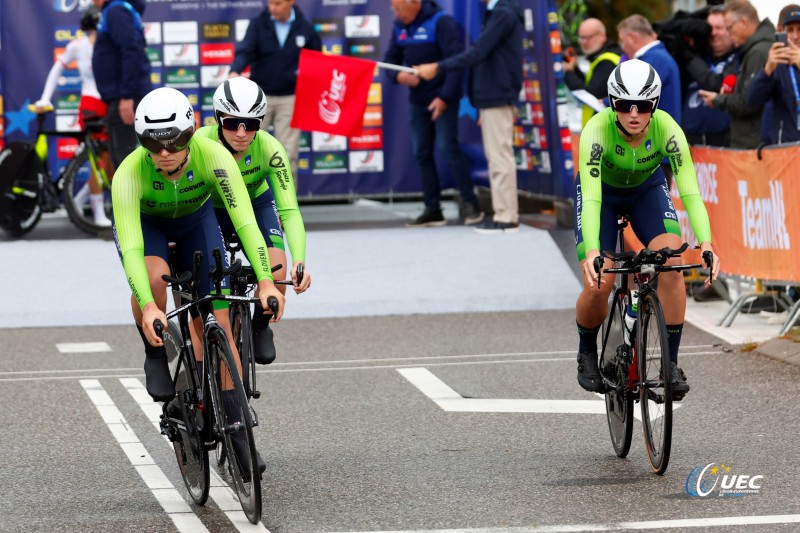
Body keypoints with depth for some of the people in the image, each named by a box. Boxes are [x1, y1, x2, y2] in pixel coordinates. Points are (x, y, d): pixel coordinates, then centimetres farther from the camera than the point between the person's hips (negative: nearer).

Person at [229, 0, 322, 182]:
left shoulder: (305, 27, -1)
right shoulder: (258, 23, -5)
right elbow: (245, 51, -19)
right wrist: (235, 71, -38)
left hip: (290, 98, 0)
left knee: (288, 154, 2)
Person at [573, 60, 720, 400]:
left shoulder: (667, 129, -31)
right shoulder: (597, 130, -36)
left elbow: (689, 190, -35)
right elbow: (590, 198, -43)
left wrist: (706, 244, -50)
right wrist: (591, 252, -57)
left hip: (647, 190, 2)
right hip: (602, 192, -1)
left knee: (672, 264, -23)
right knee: (598, 284, -16)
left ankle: (671, 362, -11)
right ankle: (587, 353, 15)